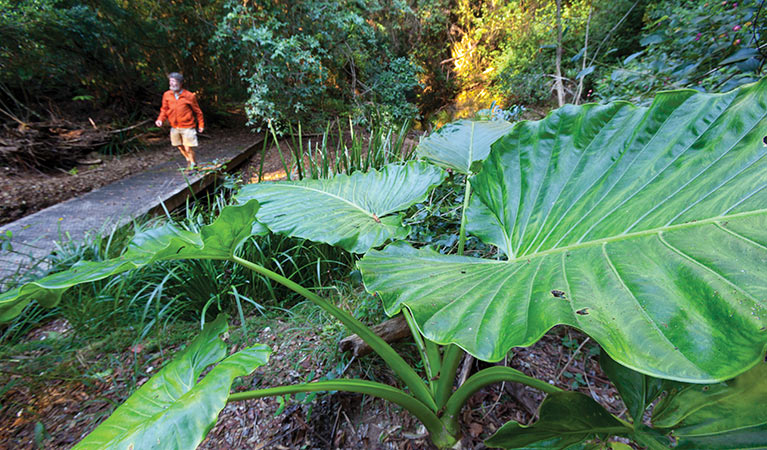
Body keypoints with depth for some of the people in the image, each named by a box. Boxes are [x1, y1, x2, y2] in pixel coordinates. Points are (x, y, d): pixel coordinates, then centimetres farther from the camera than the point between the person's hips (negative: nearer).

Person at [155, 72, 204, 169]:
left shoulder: (189, 96, -9)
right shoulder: (167, 95, 1)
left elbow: (197, 111, -1)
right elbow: (164, 109, 8)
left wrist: (201, 124, 2)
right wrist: (160, 119, -8)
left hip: (187, 127, -5)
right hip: (174, 127, 5)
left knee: (188, 148, -5)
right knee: (180, 147, 15)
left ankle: (193, 165, 15)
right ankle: (188, 160, 37)